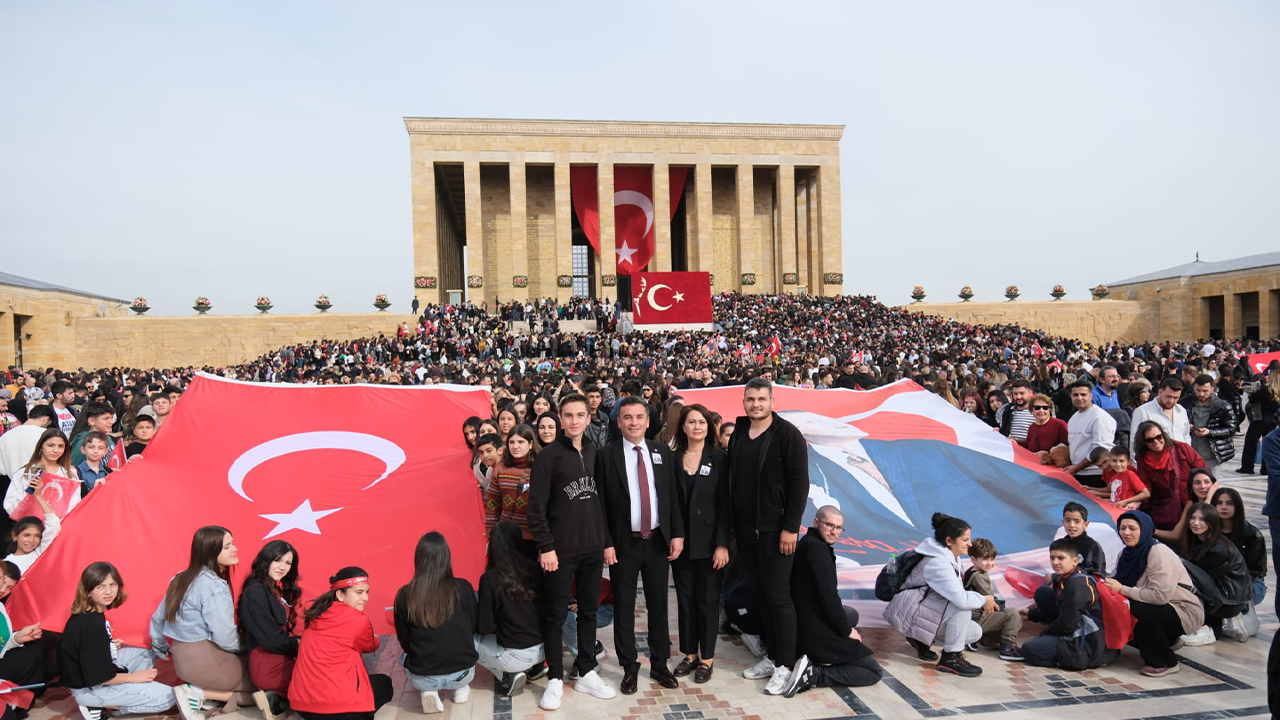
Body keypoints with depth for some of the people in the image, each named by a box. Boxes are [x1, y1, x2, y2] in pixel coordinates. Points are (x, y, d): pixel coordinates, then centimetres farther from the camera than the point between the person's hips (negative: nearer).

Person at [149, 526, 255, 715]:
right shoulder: (214, 586, -20)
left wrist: (160, 650, 30)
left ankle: (195, 688, 5)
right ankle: (199, 693, -5)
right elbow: (225, 637, -20)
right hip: (206, 661, -9)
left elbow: (158, 618, 16)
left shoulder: (182, 578, 6)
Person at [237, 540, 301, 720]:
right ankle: (277, 697, -6)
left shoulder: (279, 589, 15)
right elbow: (271, 640, -18)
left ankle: (276, 695, -2)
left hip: (282, 657, 9)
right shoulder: (256, 592, -13)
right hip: (270, 664, -9)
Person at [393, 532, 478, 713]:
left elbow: (404, 643, 3)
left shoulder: (404, 595, -9)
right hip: (462, 673, 1)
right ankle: (461, 688, 16)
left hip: (421, 678, -1)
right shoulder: (463, 588, -10)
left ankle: (428, 691, 7)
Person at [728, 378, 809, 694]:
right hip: (745, 528, 6)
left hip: (774, 528, -6)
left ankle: (784, 665, 11)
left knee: (778, 596, 0)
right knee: (760, 594, 12)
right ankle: (771, 656, 24)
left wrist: (790, 527, -16)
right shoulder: (738, 435, 9)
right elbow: (732, 480, 12)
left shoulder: (787, 434, -9)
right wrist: (732, 524, 9)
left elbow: (799, 483, -12)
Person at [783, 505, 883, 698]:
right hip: (817, 634, -10)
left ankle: (815, 660, 15)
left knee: (851, 614, 36)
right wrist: (847, 631, -10)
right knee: (875, 672, 3)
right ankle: (814, 674, -11)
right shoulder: (817, 547, -20)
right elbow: (828, 596, -24)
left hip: (804, 626, 10)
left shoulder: (806, 544, 9)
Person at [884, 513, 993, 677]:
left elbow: (956, 593, 10)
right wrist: (983, 600, -15)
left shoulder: (950, 558, 7)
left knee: (975, 632, 1)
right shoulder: (937, 563, -24)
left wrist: (981, 602, -3)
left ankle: (920, 640, 13)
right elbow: (960, 599, -32)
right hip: (909, 614, -10)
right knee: (962, 607, -26)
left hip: (924, 609, 10)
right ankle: (951, 658, -11)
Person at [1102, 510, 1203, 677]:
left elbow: (1160, 595, -31)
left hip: (1185, 612, -8)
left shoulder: (1159, 552, -23)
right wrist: (1108, 585, -17)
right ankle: (1164, 642, 14)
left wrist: (1122, 589, -27)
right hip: (1157, 610, 8)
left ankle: (1166, 662, -9)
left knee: (1138, 610, -31)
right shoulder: (1126, 553, 1)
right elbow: (1119, 583, 4)